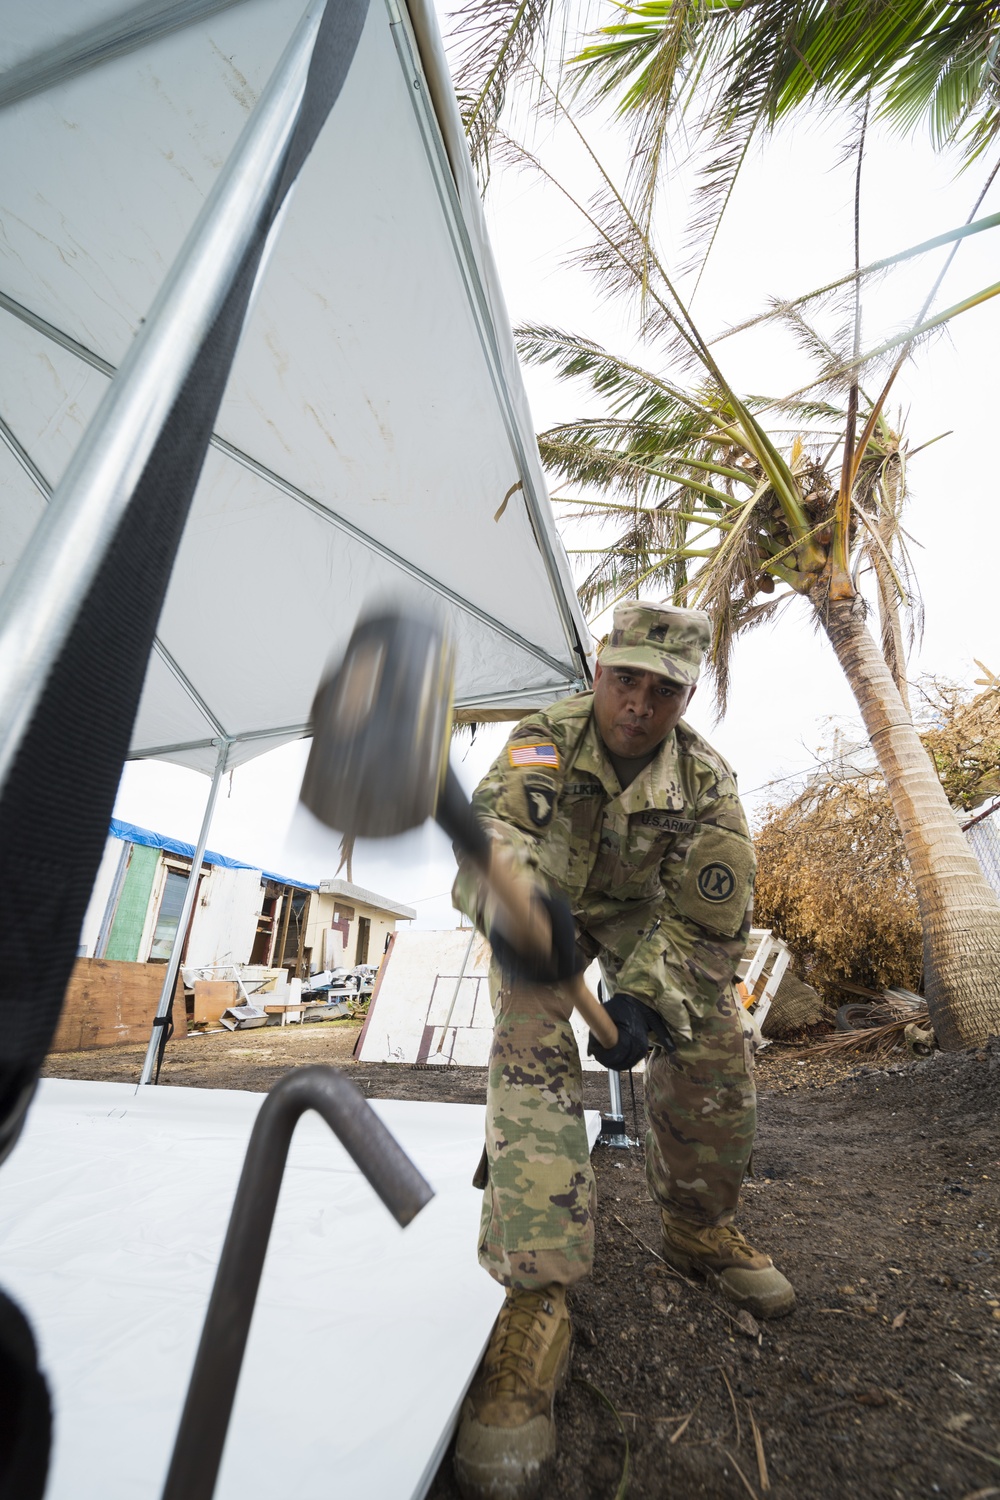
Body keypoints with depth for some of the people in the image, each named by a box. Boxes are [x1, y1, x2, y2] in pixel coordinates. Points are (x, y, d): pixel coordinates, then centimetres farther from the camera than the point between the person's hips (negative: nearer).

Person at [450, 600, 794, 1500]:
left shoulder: (707, 781, -19)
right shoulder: (549, 737, -25)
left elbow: (711, 916, -18)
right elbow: (496, 817, -44)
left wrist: (648, 998, -31)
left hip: (644, 911, 3)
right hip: (542, 909, -2)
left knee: (714, 1050, -5)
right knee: (531, 1056, -24)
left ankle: (698, 1229, 22)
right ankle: (537, 1298, -16)